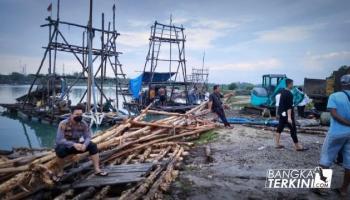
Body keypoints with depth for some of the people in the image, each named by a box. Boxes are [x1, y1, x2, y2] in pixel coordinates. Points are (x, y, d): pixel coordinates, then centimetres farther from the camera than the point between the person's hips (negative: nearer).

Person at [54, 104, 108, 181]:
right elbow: (59, 140, -28)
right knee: (60, 149, -38)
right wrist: (73, 144, -41)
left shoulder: (84, 124, -10)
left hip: (77, 145, 4)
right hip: (65, 146, -4)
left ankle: (97, 169, -19)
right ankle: (60, 172, -15)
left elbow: (88, 137, -13)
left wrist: (84, 145, -36)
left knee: (93, 145, -17)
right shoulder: (63, 124, -22)